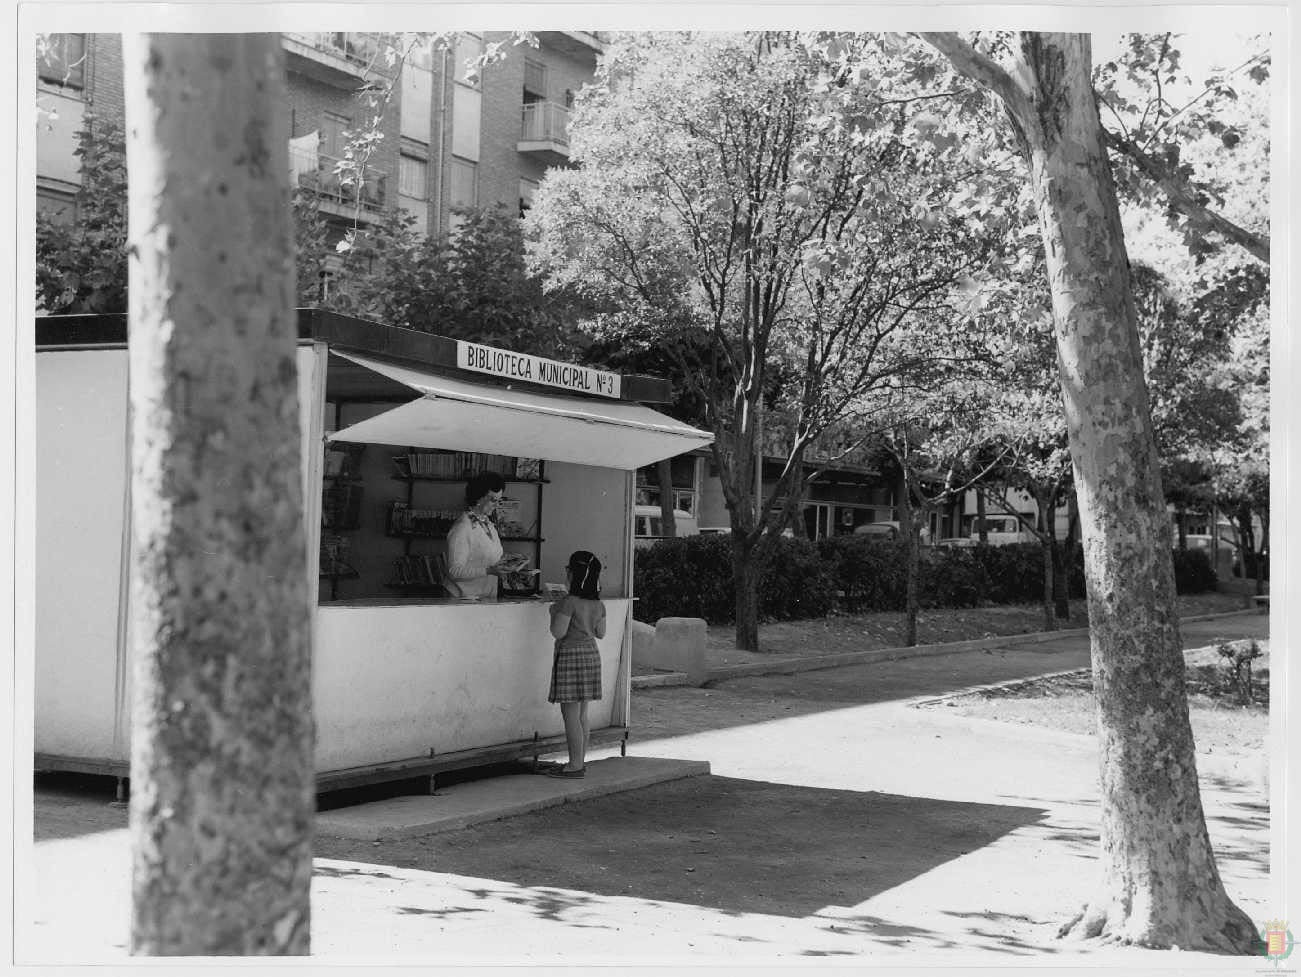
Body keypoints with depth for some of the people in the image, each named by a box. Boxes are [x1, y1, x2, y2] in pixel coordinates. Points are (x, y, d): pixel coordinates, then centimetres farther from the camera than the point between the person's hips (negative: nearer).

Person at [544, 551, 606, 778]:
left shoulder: (569, 602, -17)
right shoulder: (598, 604, 6)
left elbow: (558, 632, -19)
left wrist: (555, 613, -2)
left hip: (570, 655, -8)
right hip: (591, 654, 8)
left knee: (570, 714, -4)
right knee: (581, 714, 15)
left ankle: (575, 764, -3)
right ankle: (581, 761, 19)